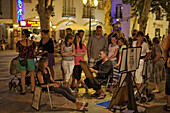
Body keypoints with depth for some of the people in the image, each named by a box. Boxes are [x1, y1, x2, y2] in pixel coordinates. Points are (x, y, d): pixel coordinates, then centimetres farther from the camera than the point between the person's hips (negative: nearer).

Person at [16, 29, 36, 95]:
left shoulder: (19, 43, -8)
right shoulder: (32, 43, -8)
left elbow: (17, 50, 9)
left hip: (21, 59, 0)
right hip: (30, 60, 0)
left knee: (23, 75, 7)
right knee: (32, 75, 15)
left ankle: (23, 90, 11)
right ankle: (32, 89, 20)